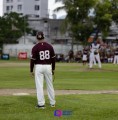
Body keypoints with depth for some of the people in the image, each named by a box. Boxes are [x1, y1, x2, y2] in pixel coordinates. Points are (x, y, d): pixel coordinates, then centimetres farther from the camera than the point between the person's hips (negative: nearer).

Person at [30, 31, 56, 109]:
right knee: (50, 85, 13)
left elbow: (33, 60, -8)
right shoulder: (49, 46, 0)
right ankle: (52, 103, 20)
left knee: (39, 86, 1)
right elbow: (53, 58, 4)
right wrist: (53, 69, 13)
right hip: (48, 67, 3)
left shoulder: (35, 48, -9)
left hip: (39, 67, -3)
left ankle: (41, 104, -1)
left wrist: (31, 70, 1)